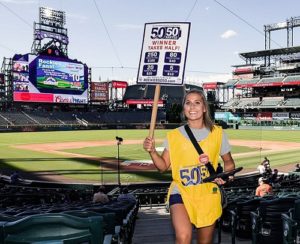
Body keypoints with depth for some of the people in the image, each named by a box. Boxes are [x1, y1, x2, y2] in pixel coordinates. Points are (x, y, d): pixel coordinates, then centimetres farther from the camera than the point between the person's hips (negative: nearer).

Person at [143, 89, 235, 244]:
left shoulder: (217, 133, 2)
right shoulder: (174, 135, 1)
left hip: (208, 195, 2)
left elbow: (229, 163, 12)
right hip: (181, 192, -1)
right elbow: (163, 167, 1)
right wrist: (152, 151, -16)